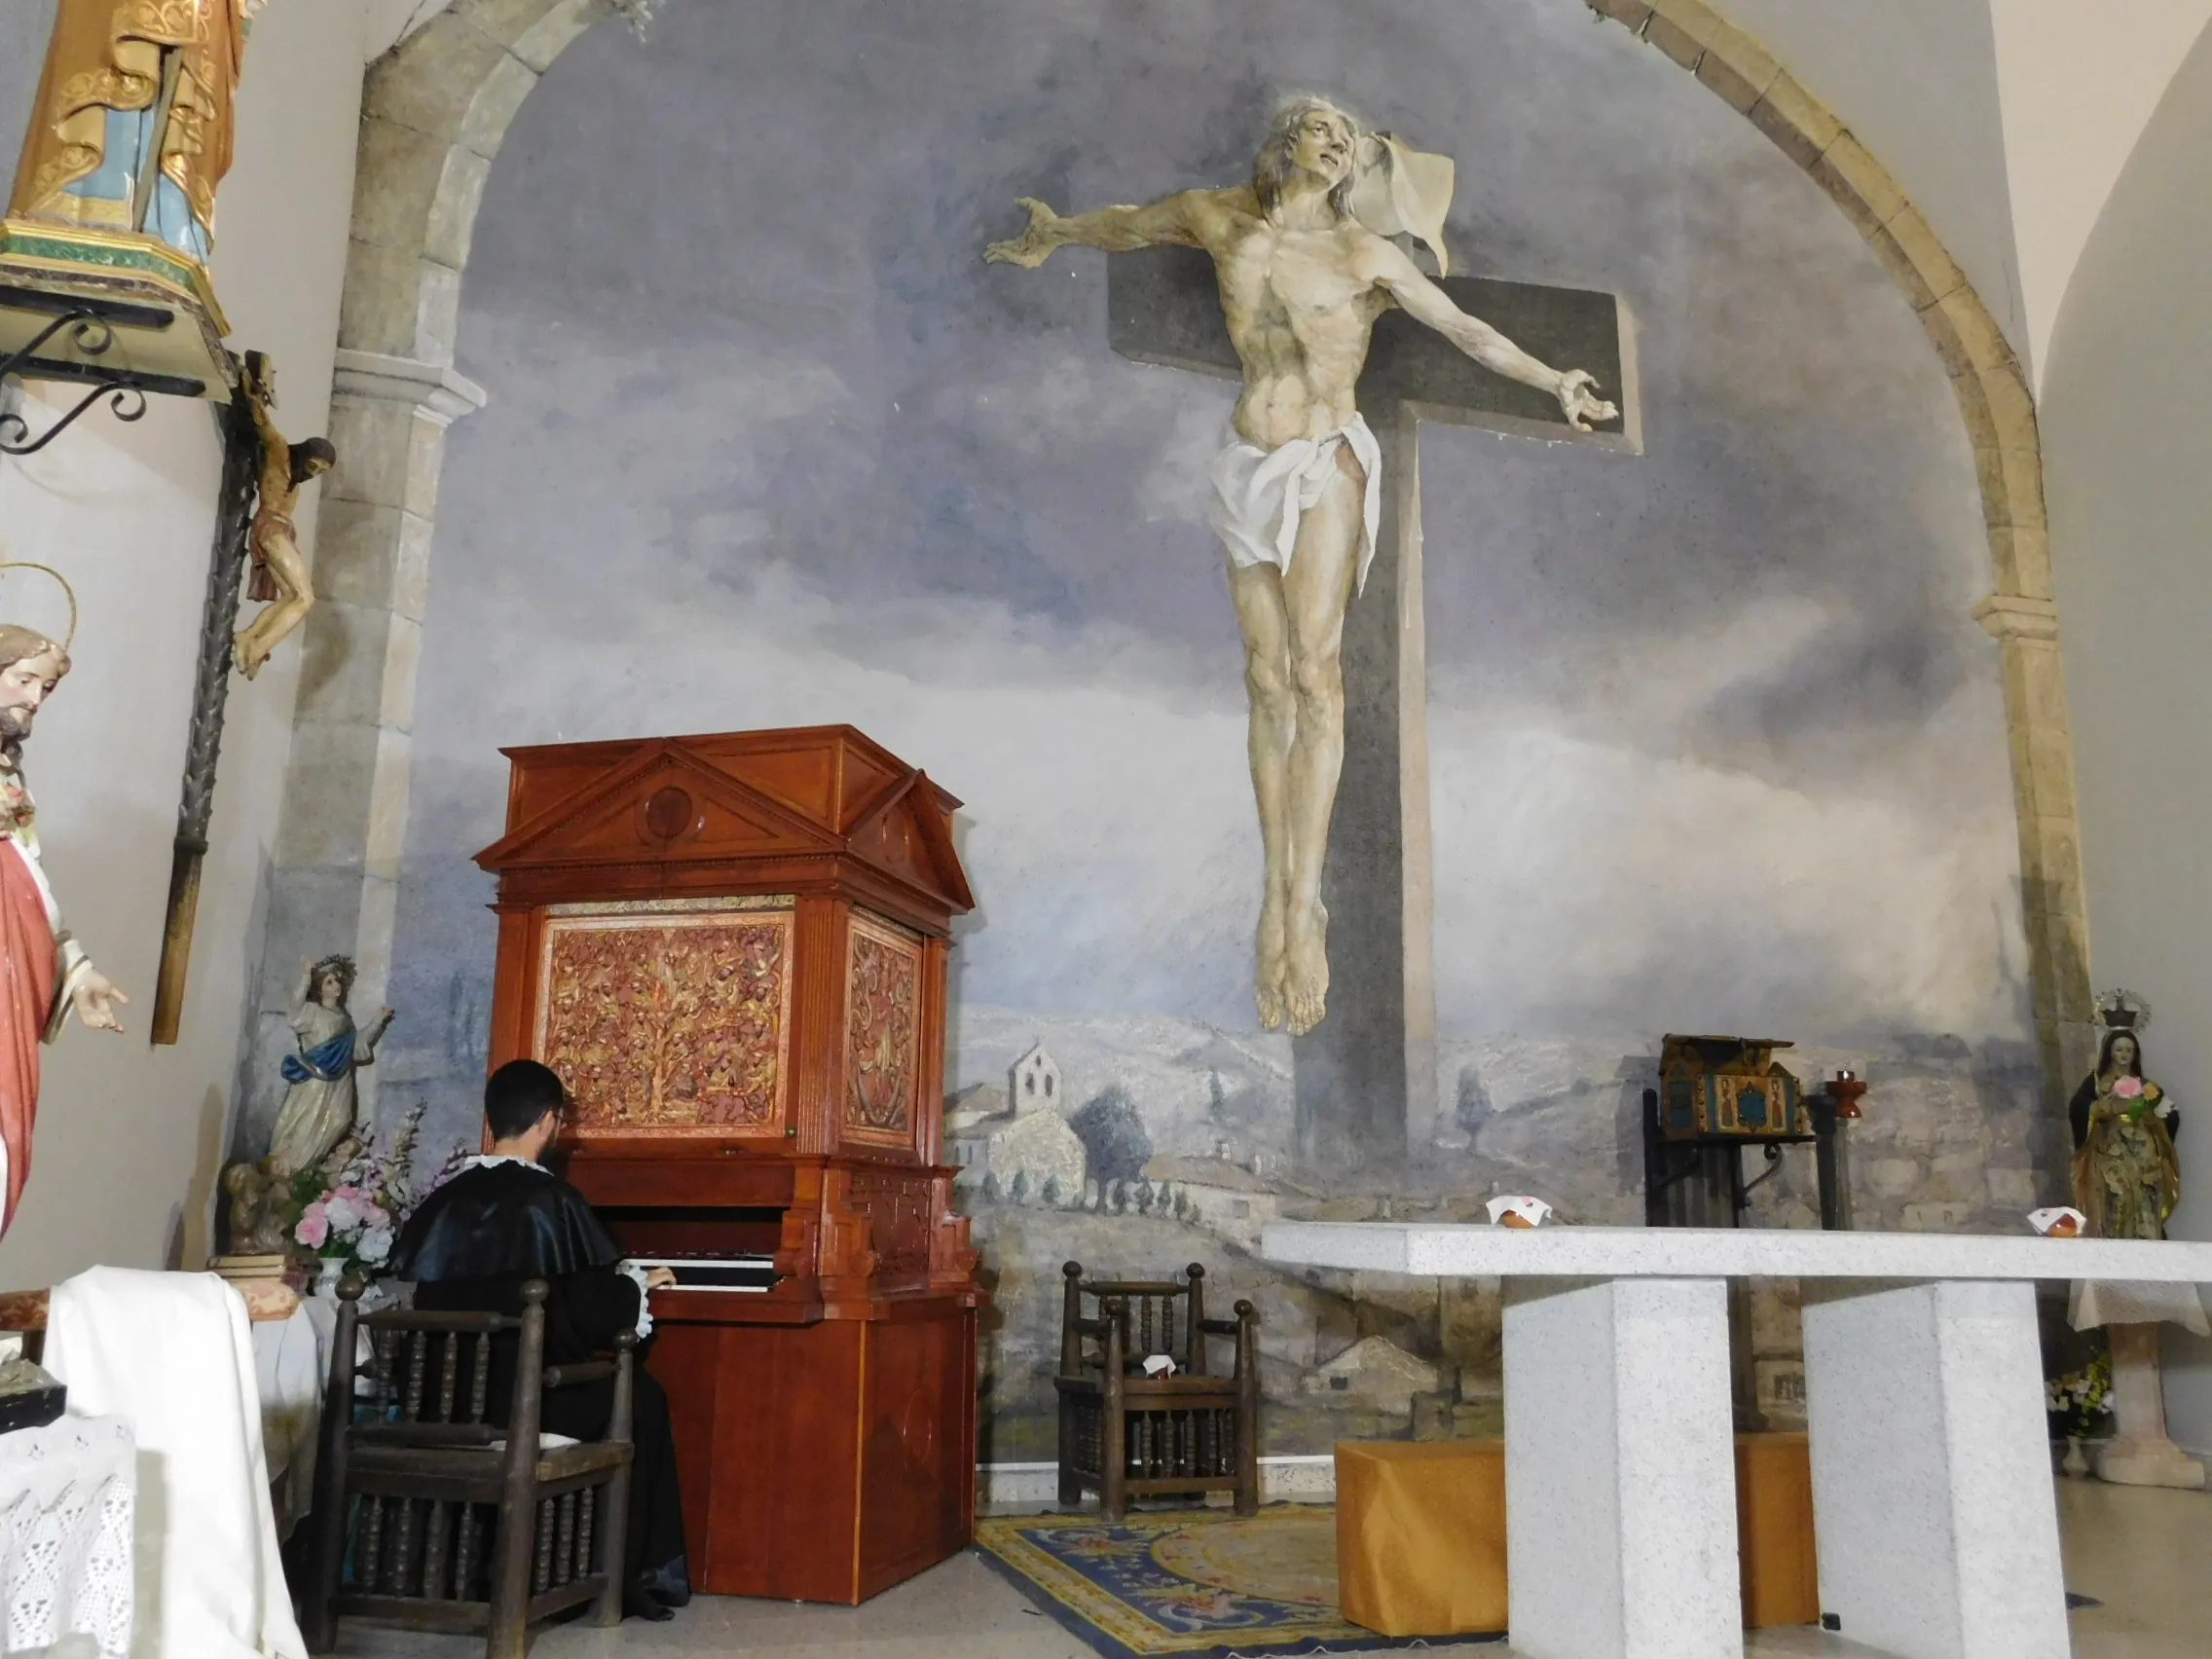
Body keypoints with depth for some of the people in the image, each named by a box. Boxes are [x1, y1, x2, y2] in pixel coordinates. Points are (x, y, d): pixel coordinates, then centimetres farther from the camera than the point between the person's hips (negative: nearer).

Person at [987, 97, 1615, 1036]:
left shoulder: (1365, 255, 3)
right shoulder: (1218, 219, 12)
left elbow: (1465, 330, 5)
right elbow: (1125, 227, 29)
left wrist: (1552, 381, -5)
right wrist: (1051, 236, 44)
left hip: (1325, 465, -3)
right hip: (1250, 467, 3)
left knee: (1313, 671, -15)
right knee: (1268, 681, -2)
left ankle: (1302, 909, -18)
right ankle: (1276, 893, 0)